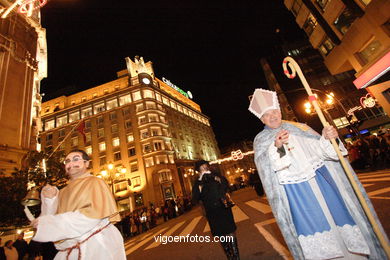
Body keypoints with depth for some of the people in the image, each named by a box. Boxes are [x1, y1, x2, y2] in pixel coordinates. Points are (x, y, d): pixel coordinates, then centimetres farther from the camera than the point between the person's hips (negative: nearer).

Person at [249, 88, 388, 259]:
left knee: (337, 215, 10)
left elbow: (319, 148, 3)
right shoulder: (261, 140, 0)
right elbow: (262, 161, -18)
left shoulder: (298, 127, 9)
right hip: (295, 190, -2)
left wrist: (326, 138, -18)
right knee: (310, 225, 3)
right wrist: (276, 146, -36)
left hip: (322, 180, 3)